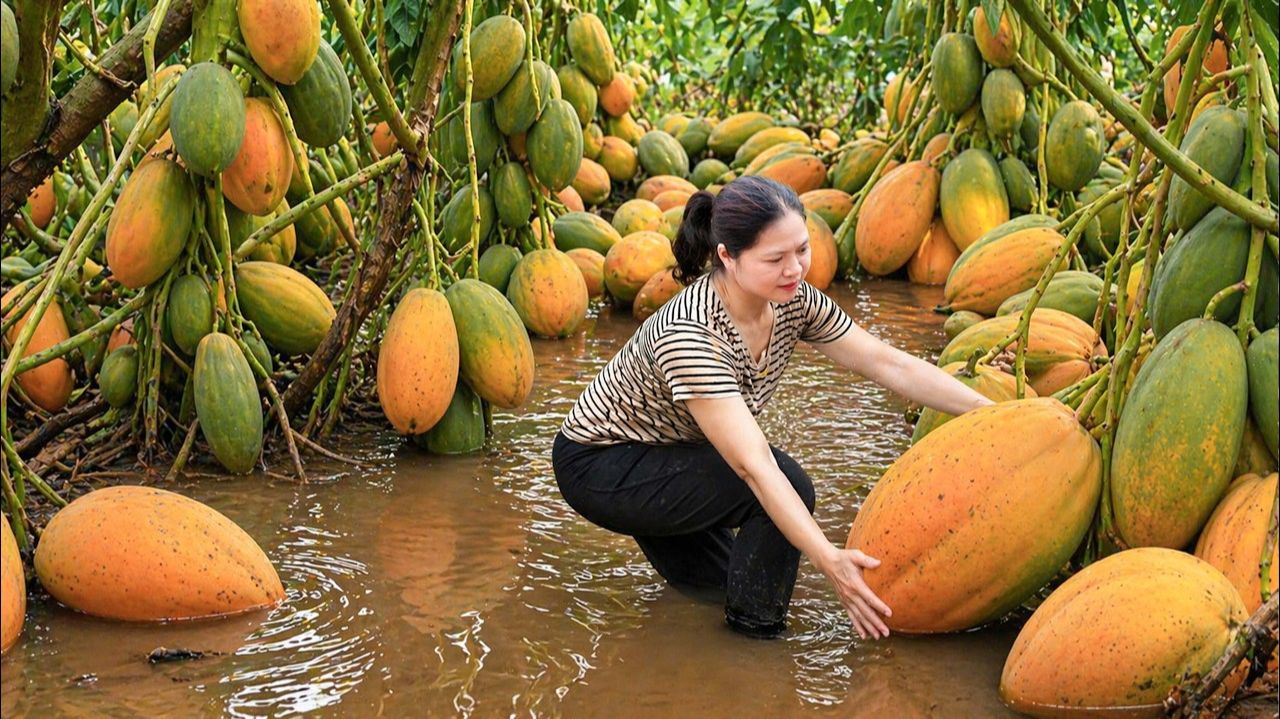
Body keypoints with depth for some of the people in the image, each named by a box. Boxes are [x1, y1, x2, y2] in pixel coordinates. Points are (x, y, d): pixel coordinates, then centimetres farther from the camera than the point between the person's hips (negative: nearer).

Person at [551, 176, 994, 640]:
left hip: (669, 448, 8)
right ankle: (755, 636, -8)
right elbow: (753, 465, -41)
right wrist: (829, 561, -46)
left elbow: (888, 364, -9)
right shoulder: (689, 336, -36)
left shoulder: (793, 302, -13)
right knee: (787, 486, -23)